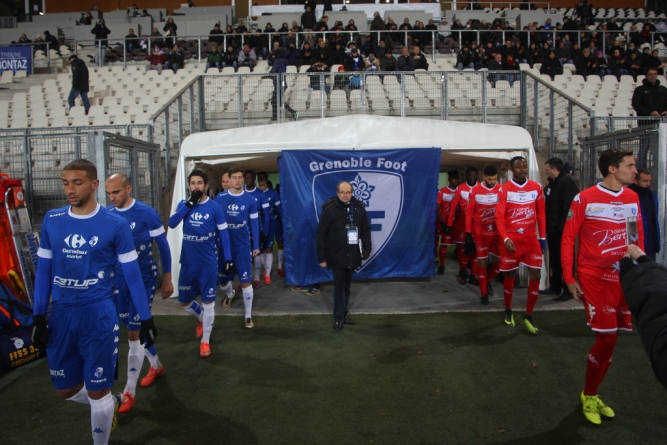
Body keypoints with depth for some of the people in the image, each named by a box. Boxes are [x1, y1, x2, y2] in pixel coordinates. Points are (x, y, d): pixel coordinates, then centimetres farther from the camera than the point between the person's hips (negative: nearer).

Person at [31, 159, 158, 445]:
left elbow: (132, 274, -3)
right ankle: (111, 403, 45)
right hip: (61, 315, 4)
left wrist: (146, 319, -2)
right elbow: (44, 271, 9)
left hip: (98, 314, -4)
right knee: (65, 390, 16)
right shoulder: (52, 221, 2)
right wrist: (38, 317, 6)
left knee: (98, 392, 5)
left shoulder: (115, 225, -8)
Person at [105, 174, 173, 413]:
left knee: (134, 333, -4)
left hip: (144, 280, -5)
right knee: (135, 328, 17)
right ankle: (156, 365, 41)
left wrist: (167, 280, -2)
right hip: (119, 279, 5)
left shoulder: (146, 214, -15)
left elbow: (163, 247, -6)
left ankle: (129, 392, 7)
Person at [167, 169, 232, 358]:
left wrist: (228, 258, -6)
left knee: (208, 301, 3)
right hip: (188, 263, 4)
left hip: (208, 263, -3)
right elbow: (172, 223, -15)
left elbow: (223, 233, -2)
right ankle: (202, 318, 45)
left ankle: (205, 341, 17)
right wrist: (189, 203, -21)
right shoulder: (183, 204, 3)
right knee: (184, 302, 14)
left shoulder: (214, 207, -5)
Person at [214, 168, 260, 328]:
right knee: (222, 280, 13)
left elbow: (254, 223, 2)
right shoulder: (220, 198, -3)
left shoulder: (250, 199, -3)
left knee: (245, 281, -1)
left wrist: (256, 246, 1)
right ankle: (230, 295, 49)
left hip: (243, 246, -1)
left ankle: (248, 315, 14)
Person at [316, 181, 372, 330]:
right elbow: (321, 234, -10)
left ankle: (343, 314, 26)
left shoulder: (359, 207, 1)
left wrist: (367, 248, -2)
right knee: (339, 286, 0)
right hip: (337, 256, -4)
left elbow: (365, 230, 8)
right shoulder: (329, 209, -11)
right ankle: (338, 318, 10)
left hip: (352, 255, 4)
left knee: (347, 286, 14)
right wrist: (321, 257, -11)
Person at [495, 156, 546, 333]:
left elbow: (541, 214, 10)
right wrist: (505, 238, -22)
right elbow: (499, 216, -10)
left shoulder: (536, 187, 4)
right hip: (511, 239, -2)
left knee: (535, 275, -4)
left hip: (531, 238, 3)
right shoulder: (504, 189, -6)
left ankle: (528, 316, 10)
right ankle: (508, 311, 29)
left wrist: (543, 237, 6)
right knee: (510, 276, 8)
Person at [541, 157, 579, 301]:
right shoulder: (552, 183, 13)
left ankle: (568, 290, 8)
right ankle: (555, 287, 28)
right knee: (554, 259, 17)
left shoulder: (567, 183, -16)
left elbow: (568, 208, -23)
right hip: (552, 229, 9)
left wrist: (562, 227, -24)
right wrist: (547, 225, 13)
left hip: (562, 230, -9)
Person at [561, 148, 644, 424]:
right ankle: (589, 396, 17)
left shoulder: (632, 198, 7)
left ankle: (591, 395, 27)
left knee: (608, 338, 8)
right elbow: (568, 239, -6)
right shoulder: (585, 199, -9)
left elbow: (639, 237, 12)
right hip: (595, 279, -5)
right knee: (607, 338, -6)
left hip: (624, 279, 5)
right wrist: (569, 279, -9)